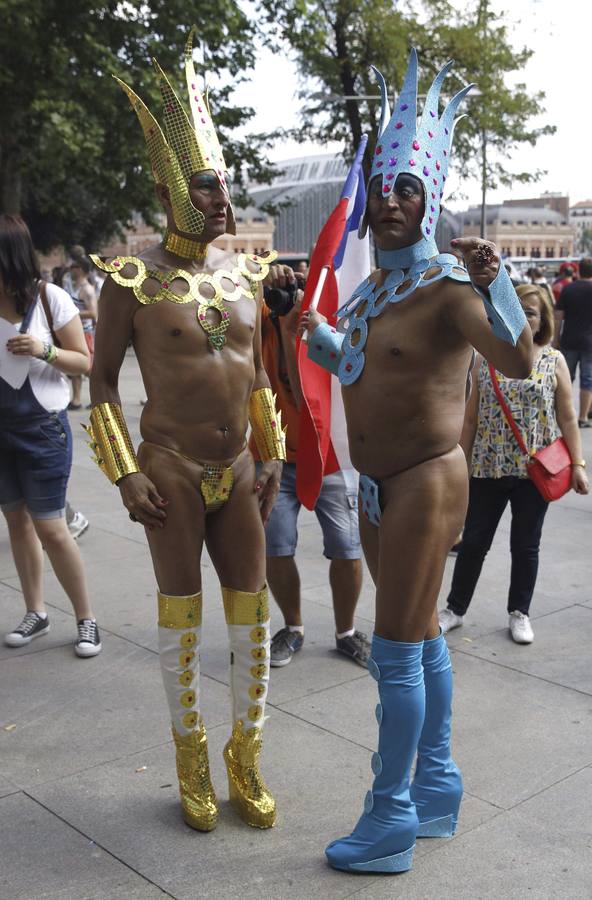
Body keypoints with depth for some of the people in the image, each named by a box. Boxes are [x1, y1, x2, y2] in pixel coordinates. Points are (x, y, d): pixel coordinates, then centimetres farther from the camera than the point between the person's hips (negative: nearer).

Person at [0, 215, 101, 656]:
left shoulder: (49, 297, -11)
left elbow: (85, 363, -6)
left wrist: (44, 350, -22)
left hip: (42, 429, -4)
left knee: (50, 528, -3)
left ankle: (87, 619, 12)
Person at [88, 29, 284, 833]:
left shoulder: (246, 270, 5)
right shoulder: (133, 277, -9)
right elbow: (102, 382, -5)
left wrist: (273, 458, 7)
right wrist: (125, 474, -11)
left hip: (238, 472, 4)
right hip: (170, 472, -4)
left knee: (252, 619, 8)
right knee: (181, 618, 7)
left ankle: (246, 759, 27)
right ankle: (193, 765, 27)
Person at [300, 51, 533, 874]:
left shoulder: (448, 284, -17)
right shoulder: (373, 288, 10)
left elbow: (519, 361, -32)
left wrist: (493, 279, -43)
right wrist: (312, 331, 15)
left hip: (425, 484, -9)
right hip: (375, 486, 9)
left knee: (397, 651, -2)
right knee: (422, 638, 18)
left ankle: (390, 820, 13)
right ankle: (437, 787, 34)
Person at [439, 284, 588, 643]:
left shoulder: (554, 360, 0)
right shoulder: (487, 358, 3)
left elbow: (567, 418, 0)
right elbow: (472, 416, 6)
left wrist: (577, 464, -6)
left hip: (535, 469, -1)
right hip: (488, 467, 1)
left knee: (526, 546, 11)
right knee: (473, 541, 9)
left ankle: (519, 613, 27)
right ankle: (455, 608, 24)